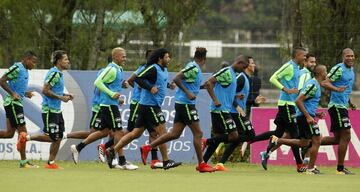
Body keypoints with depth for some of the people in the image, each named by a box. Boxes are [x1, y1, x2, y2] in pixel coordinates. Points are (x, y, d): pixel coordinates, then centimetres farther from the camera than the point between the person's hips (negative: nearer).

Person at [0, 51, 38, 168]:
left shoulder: (25, 70, 16)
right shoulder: (17, 68, -13)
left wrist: (25, 94, 12)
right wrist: (13, 94, -23)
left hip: (17, 103, 10)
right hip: (13, 103, -10)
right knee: (22, 131, -7)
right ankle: (24, 162, -3)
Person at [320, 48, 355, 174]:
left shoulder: (351, 69, 16)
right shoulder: (339, 69, -13)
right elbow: (324, 83, -20)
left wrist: (349, 103, 22)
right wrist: (337, 89, -36)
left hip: (343, 106, 10)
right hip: (337, 106, -10)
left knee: (337, 138, 13)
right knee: (346, 136, -10)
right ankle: (340, 168, -5)